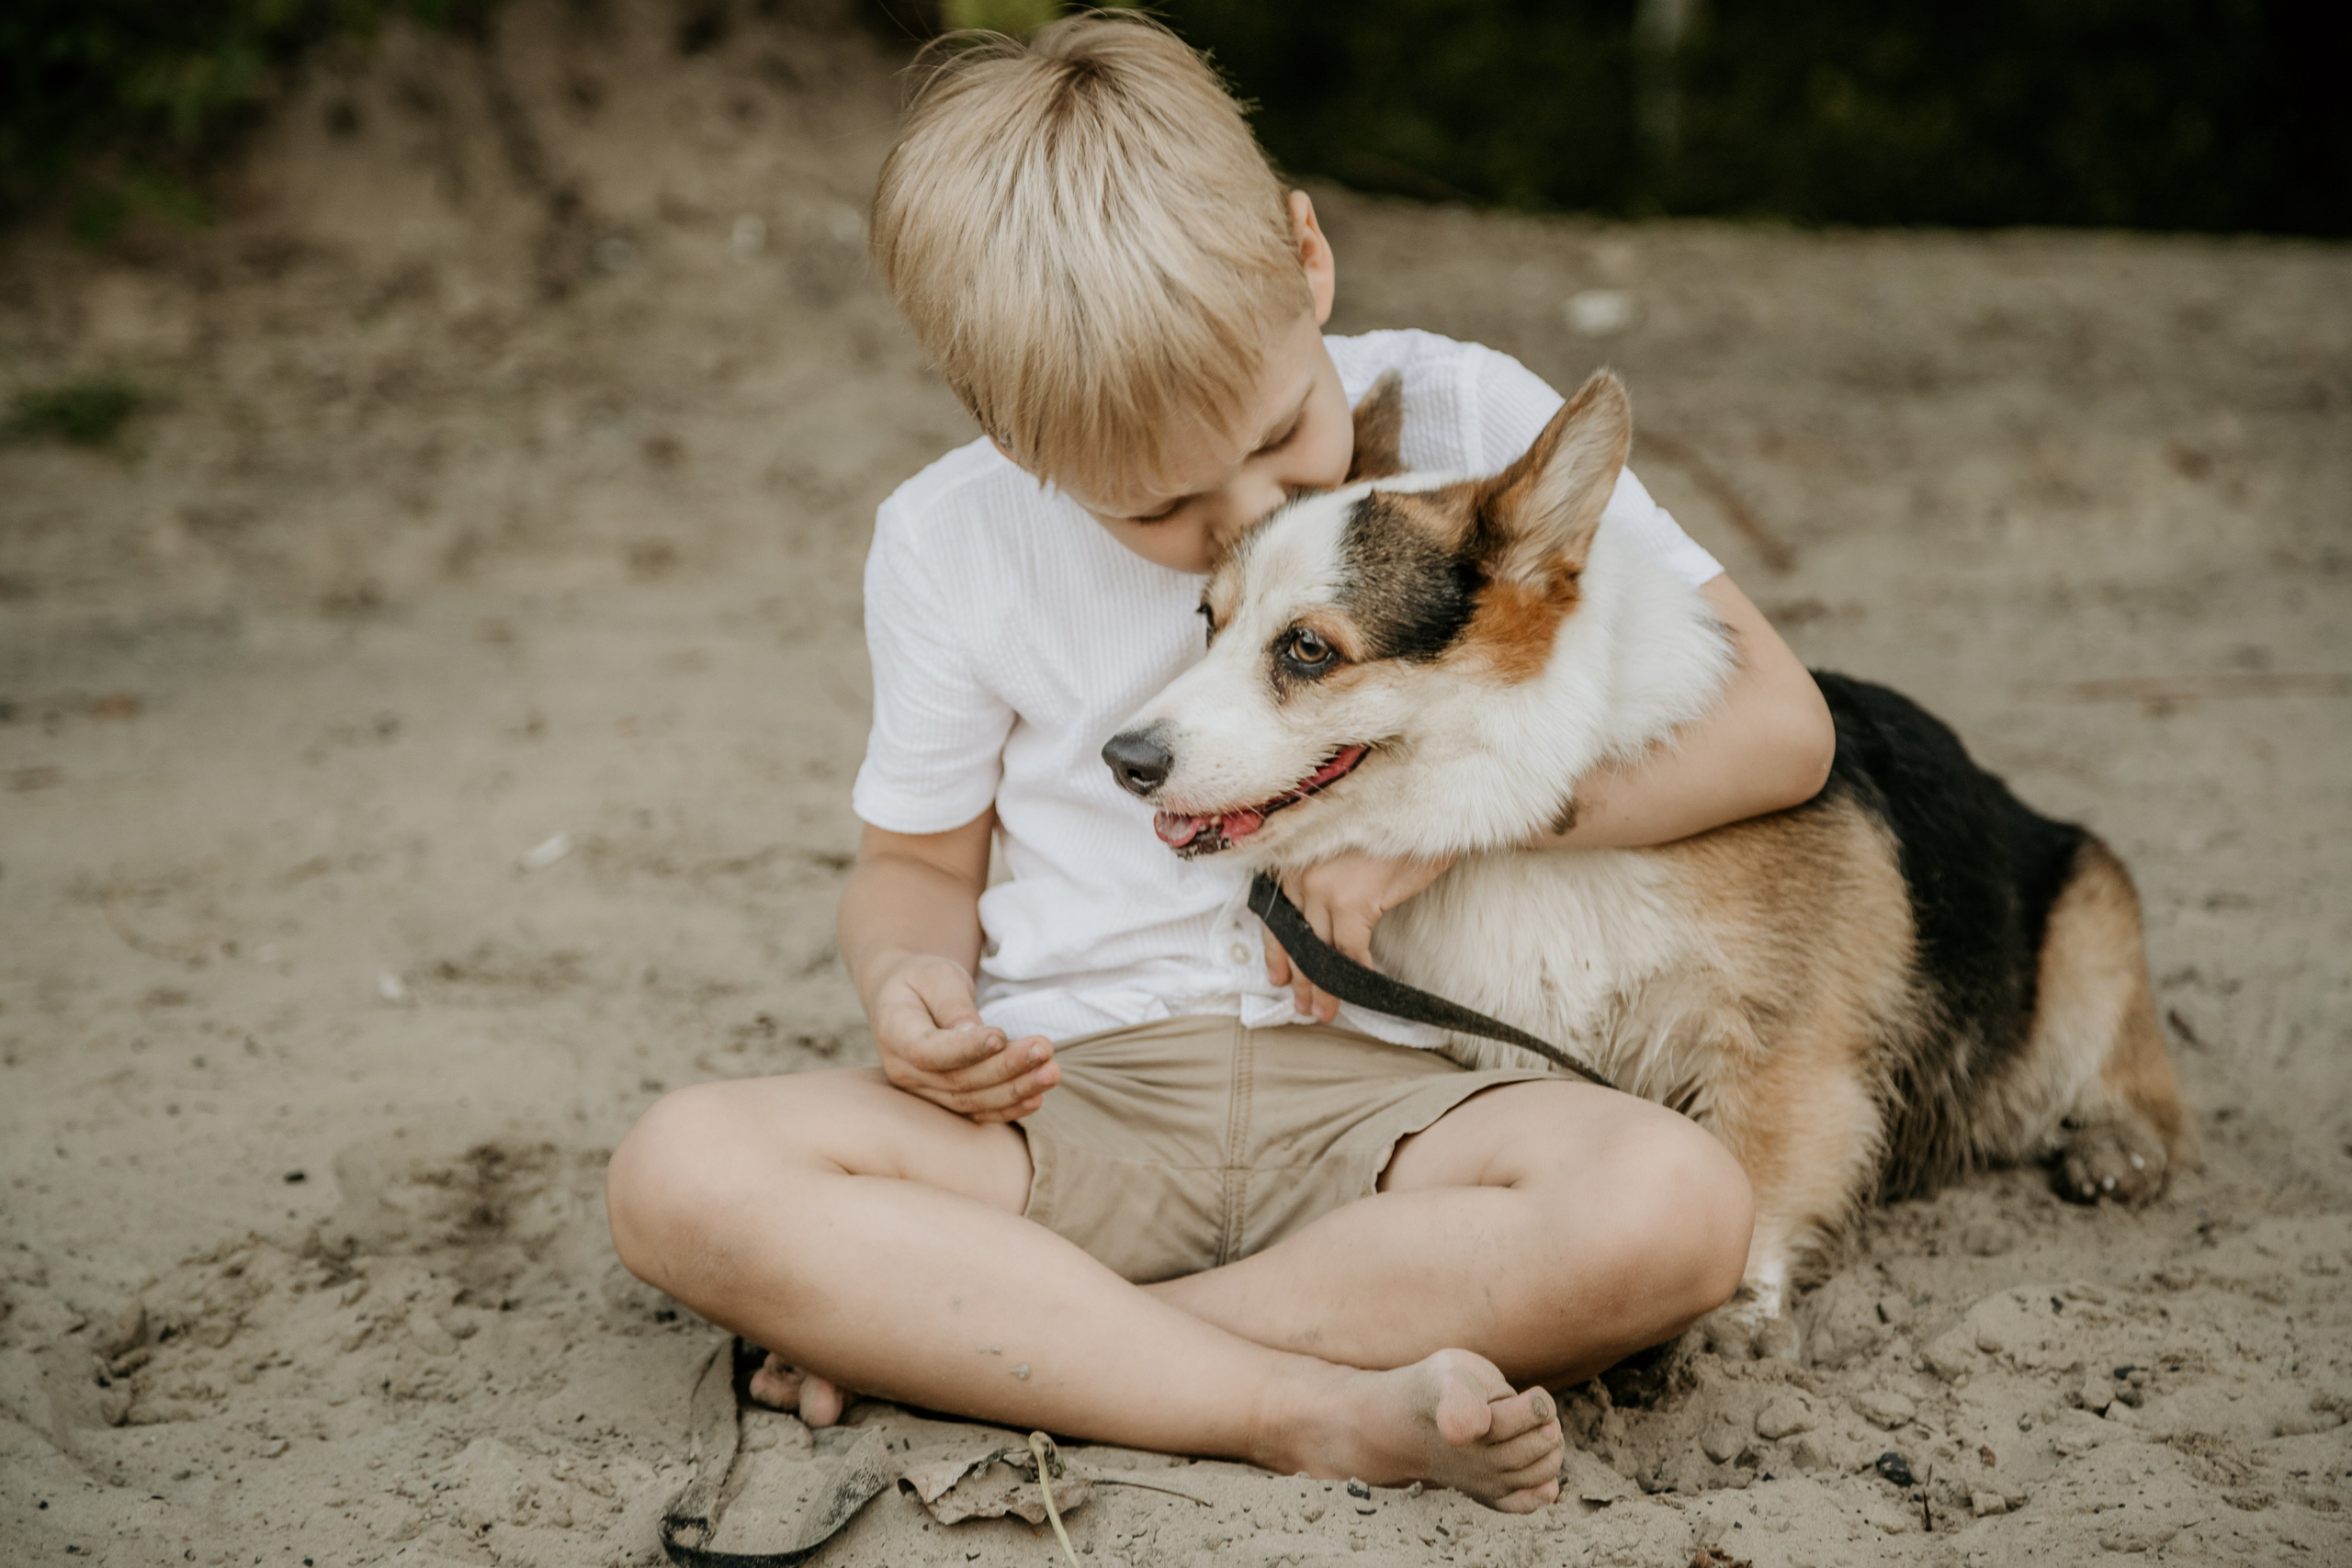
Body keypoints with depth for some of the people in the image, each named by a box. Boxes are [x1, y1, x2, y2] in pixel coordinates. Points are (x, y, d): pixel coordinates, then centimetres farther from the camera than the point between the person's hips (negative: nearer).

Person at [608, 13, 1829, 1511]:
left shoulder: (1466, 418, -2)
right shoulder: (952, 542, 2)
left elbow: (1782, 725, -1)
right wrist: (912, 980, -9)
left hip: (1386, 1092, 0)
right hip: (1075, 1098, 1)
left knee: (1675, 1205, -33)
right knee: (681, 1175, -25)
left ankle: (959, 1335, -23)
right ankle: (1314, 1406, -26)